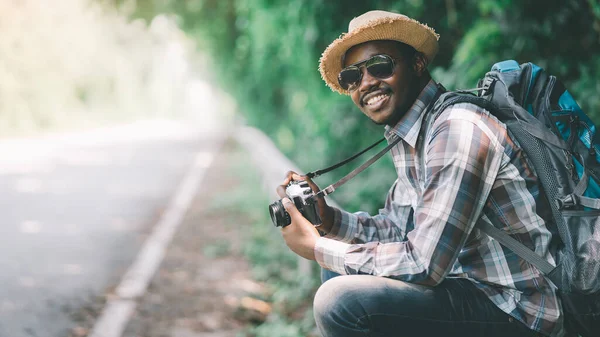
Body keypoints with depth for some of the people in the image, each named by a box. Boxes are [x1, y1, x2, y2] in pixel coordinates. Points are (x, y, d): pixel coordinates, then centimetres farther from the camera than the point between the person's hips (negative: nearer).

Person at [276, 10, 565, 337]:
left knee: (340, 301, -23)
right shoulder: (405, 137, 9)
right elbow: (396, 229, 18)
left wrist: (315, 247, -13)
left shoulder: (458, 129, -21)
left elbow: (424, 264, -24)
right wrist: (328, 219, 0)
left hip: (516, 310, -10)